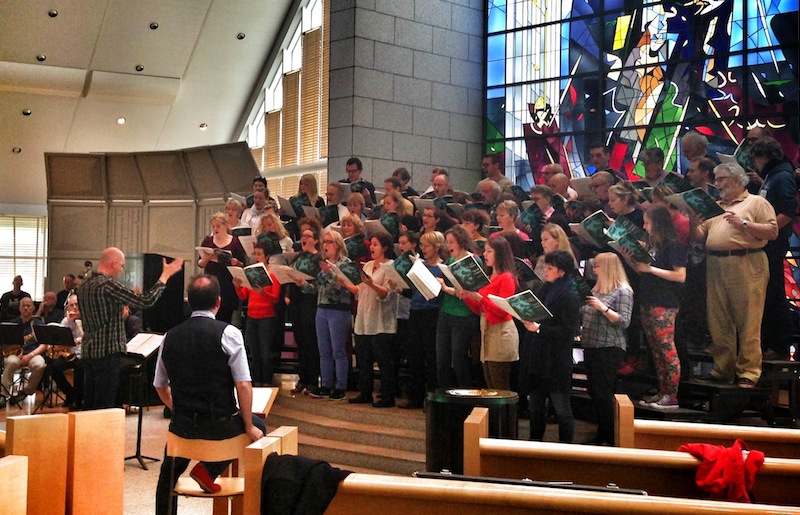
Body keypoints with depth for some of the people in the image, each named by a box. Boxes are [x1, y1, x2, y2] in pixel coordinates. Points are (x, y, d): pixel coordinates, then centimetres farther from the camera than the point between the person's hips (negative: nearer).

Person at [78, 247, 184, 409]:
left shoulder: (84, 285, 10)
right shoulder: (108, 285, -18)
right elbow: (146, 301, -20)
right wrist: (166, 274, -11)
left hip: (89, 351, 9)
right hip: (107, 352, -9)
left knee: (89, 402, 14)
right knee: (104, 404, -4)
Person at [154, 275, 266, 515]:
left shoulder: (170, 336, 4)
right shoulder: (227, 333, -10)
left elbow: (160, 387, 14)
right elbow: (243, 385, -13)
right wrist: (248, 427, -2)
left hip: (182, 425, 4)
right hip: (220, 426, -4)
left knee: (169, 472, 32)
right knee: (258, 426, 25)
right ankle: (209, 469, 9)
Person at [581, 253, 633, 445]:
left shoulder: (622, 291, -7)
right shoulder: (596, 290, 15)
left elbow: (624, 321, -15)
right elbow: (584, 315, 22)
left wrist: (603, 308, -22)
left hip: (609, 349, -8)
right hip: (591, 348, 8)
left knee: (603, 393, -9)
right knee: (594, 392, 12)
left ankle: (610, 438, -1)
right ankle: (602, 435, 22)